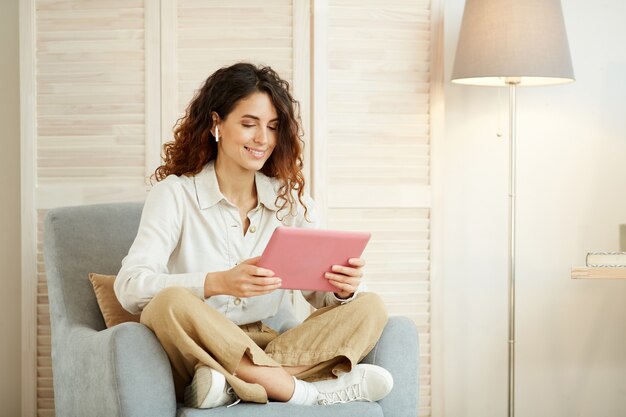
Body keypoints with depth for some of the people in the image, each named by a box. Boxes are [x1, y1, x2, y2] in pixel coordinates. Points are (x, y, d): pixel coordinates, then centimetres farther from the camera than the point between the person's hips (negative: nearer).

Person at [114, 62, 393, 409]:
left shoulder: (290, 199, 10)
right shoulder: (174, 193, -3)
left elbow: (320, 291, 4)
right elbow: (129, 286, -16)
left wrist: (343, 287, -21)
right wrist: (219, 283, -31)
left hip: (269, 353, 4)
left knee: (369, 307, -14)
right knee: (170, 302, -34)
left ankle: (231, 387, -29)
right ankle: (304, 391, -27)